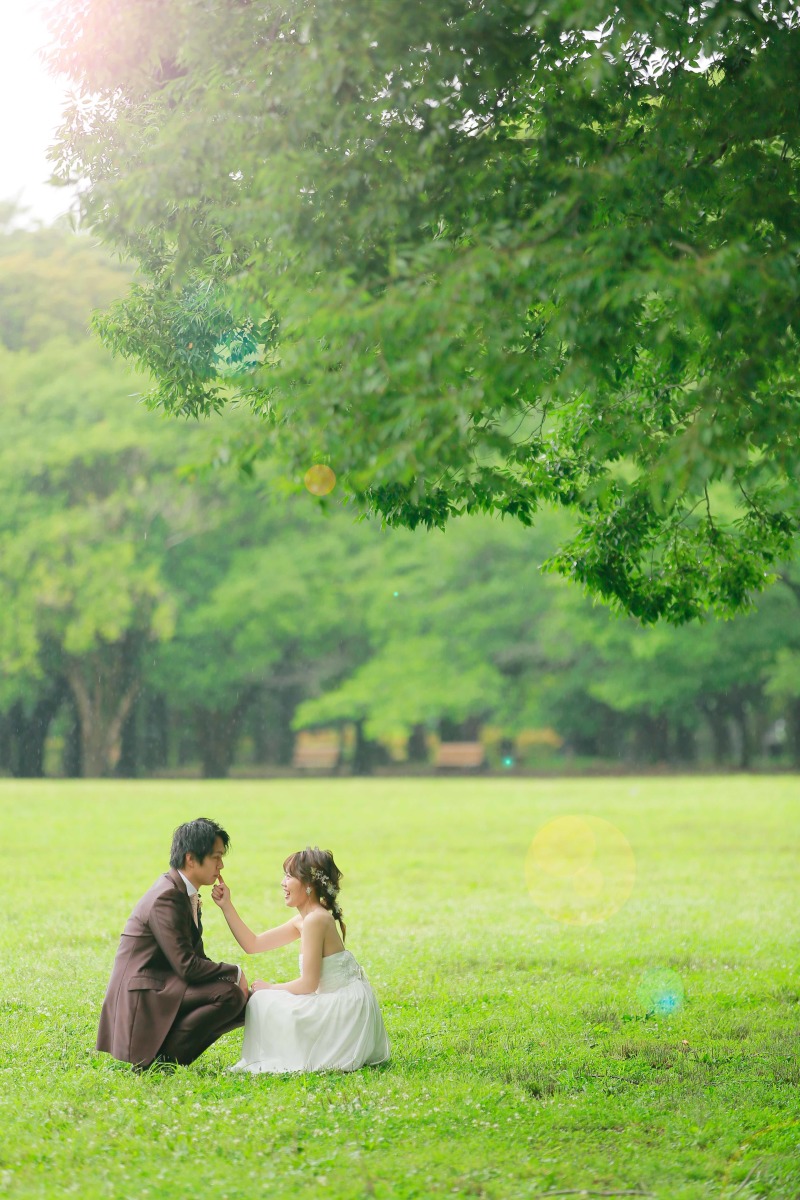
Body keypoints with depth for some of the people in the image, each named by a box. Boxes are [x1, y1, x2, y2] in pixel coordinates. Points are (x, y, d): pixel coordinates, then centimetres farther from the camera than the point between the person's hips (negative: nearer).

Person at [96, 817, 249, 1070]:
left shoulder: (186, 893, 14)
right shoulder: (166, 898, -18)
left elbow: (196, 958, 17)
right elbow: (187, 966, -22)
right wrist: (234, 973, -9)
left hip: (164, 989, 10)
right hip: (142, 1000, -10)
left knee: (245, 1003, 8)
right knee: (228, 995, -25)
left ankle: (164, 1049, 4)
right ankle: (163, 1057, -15)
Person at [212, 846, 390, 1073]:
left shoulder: (315, 920, -18)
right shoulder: (302, 921, 11)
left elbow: (308, 984, -18)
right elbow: (252, 944, 14)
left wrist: (268, 988, -3)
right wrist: (226, 906, 12)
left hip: (345, 1010, -10)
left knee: (263, 1002, -10)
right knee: (264, 997, 20)